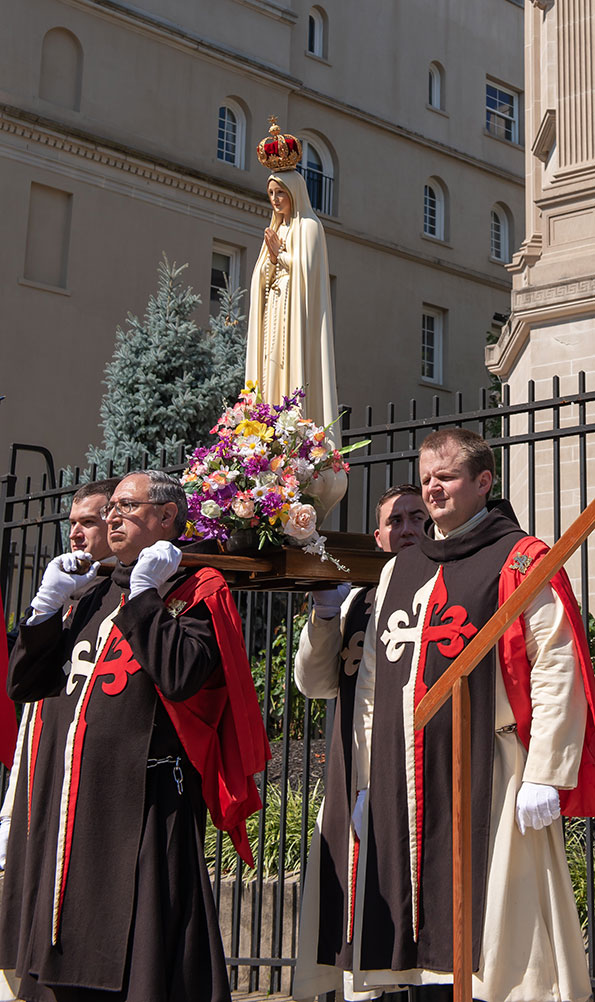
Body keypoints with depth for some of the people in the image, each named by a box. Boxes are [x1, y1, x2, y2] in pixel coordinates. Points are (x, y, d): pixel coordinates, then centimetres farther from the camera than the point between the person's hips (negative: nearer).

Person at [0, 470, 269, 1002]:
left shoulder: (197, 592, -1)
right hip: (63, 805, 7)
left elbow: (181, 676, -20)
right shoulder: (96, 594, 19)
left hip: (140, 804, -7)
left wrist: (144, 595, -12)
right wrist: (48, 603, 5)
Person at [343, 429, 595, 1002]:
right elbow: (371, 685, 20)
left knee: (492, 945, -4)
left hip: (487, 782, -6)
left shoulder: (521, 562, 1)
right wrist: (366, 782, 14)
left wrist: (545, 777, -15)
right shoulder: (399, 571, 19)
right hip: (403, 788, 6)